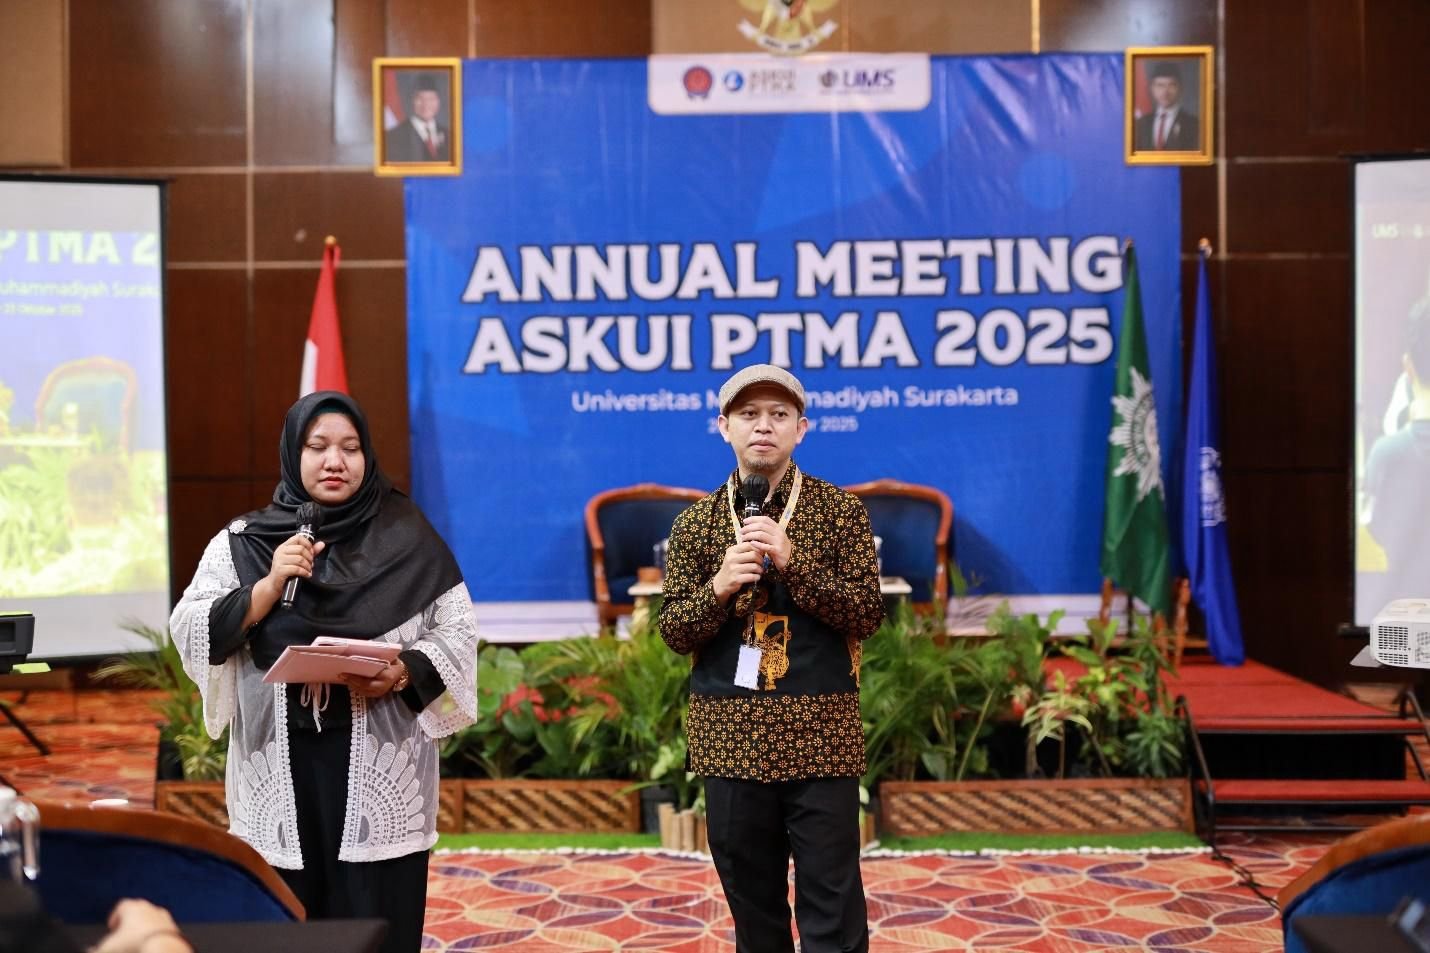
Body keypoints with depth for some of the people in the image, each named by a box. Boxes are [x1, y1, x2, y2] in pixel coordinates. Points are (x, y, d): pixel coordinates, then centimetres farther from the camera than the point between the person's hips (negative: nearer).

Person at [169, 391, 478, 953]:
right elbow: (190, 633, -2)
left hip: (381, 765, -1)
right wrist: (269, 586, -14)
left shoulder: (406, 535, 2)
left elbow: (457, 628, 2)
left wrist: (403, 673, -16)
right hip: (280, 766, 1)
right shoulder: (243, 542, 5)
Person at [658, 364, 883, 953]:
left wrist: (792, 561, -18)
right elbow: (674, 632, 4)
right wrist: (719, 587, -16)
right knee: (750, 903, 13)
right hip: (730, 736, 2)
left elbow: (867, 615, -6)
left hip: (821, 733, -2)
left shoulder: (841, 510, 1)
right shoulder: (696, 522, 6)